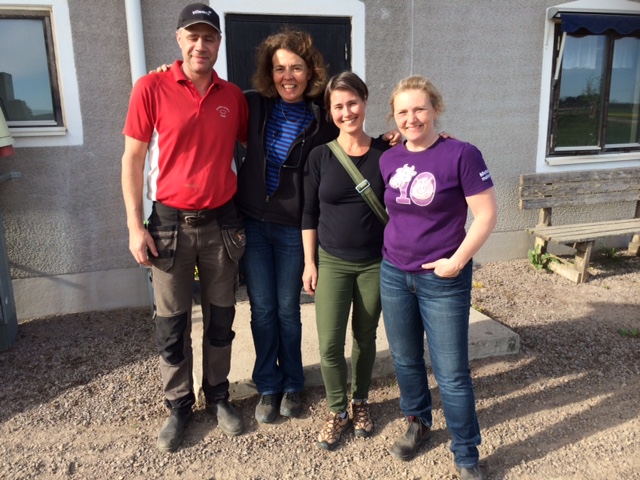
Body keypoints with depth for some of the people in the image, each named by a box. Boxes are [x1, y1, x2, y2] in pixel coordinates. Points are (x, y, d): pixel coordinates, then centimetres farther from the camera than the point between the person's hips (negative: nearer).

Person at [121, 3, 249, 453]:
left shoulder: (233, 96, 2)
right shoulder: (151, 88, -6)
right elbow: (133, 158, -4)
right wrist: (135, 226, -8)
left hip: (222, 223, 2)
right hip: (170, 222, -2)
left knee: (220, 316, 13)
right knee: (172, 322, 8)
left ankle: (219, 395, 32)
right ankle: (179, 405, 27)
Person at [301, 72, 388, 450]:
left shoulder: (385, 152, -4)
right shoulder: (321, 155, -4)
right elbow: (310, 214, 1)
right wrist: (309, 263, 0)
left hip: (376, 262, 1)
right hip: (332, 262, 0)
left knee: (365, 337, 14)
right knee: (329, 344, -3)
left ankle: (360, 402, 37)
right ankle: (337, 410, 22)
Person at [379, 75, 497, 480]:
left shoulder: (462, 154, -13)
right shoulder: (389, 159, 3)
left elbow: (487, 215, -13)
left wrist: (457, 261, -15)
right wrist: (395, 248, 9)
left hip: (444, 281, -5)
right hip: (393, 275, 5)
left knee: (452, 374, 4)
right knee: (406, 360, 18)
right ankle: (418, 424, 43)